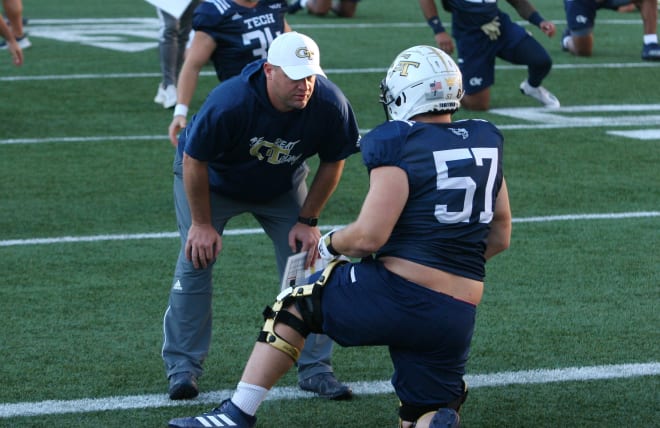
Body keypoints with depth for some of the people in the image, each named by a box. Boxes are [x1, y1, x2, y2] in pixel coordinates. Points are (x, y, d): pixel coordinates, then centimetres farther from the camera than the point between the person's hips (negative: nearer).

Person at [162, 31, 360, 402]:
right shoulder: (229, 104, -41)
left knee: (307, 263, -4)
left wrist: (308, 220, -8)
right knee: (196, 261, -10)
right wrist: (202, 224, -17)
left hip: (283, 187, 3)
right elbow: (194, 160, -25)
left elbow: (333, 162, -11)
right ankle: (183, 367, 3)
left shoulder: (330, 105, -31)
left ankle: (315, 368, 8)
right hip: (214, 180, -3)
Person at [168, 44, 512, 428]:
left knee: (293, 307, 19)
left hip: (395, 295, -5)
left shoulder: (399, 145, -9)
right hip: (457, 320, 5)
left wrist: (331, 244, 5)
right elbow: (500, 238, 17)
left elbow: (368, 237, -15)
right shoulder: (487, 143, 10)